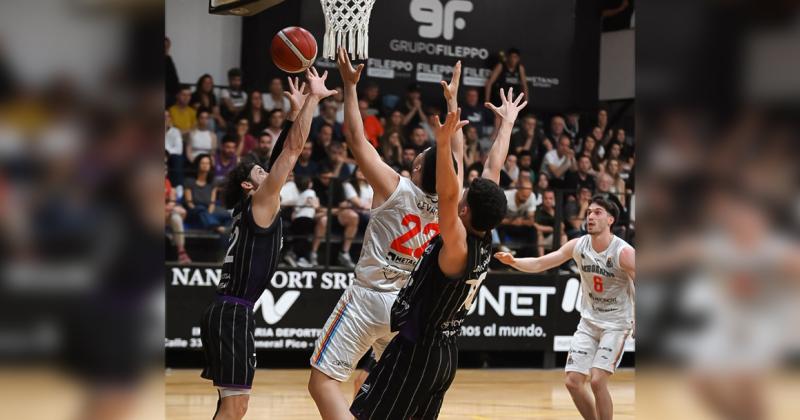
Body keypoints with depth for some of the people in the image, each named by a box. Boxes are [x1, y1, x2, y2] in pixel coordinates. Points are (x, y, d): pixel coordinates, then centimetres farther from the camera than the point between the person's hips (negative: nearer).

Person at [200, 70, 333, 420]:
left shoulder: (250, 208, 17)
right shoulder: (260, 202, -6)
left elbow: (283, 154, 26)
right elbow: (293, 148, -10)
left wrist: (296, 113, 27)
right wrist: (314, 97, -7)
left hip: (226, 312, 10)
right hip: (232, 313, -10)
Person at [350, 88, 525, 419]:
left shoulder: (459, 246, -19)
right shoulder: (484, 243, 2)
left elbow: (448, 195, -36)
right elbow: (493, 170, 10)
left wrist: (444, 143, -48)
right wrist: (506, 124, 19)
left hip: (414, 351, -9)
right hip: (444, 354, 9)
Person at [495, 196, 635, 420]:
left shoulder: (623, 252, -19)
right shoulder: (578, 245, -4)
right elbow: (539, 264, -3)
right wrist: (513, 261, -21)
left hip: (616, 323, -5)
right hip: (589, 320, 5)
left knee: (597, 381, -17)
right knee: (573, 381, -1)